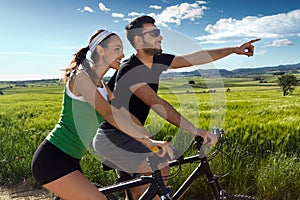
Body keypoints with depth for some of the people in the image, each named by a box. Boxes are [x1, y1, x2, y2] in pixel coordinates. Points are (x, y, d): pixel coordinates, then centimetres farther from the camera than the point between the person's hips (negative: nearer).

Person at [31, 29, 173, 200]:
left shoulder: (102, 86, 9)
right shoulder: (81, 76, -18)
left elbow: (125, 115, 4)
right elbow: (109, 114, -31)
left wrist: (152, 141, -5)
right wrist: (147, 140, -35)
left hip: (68, 160, 9)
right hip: (52, 160, -9)